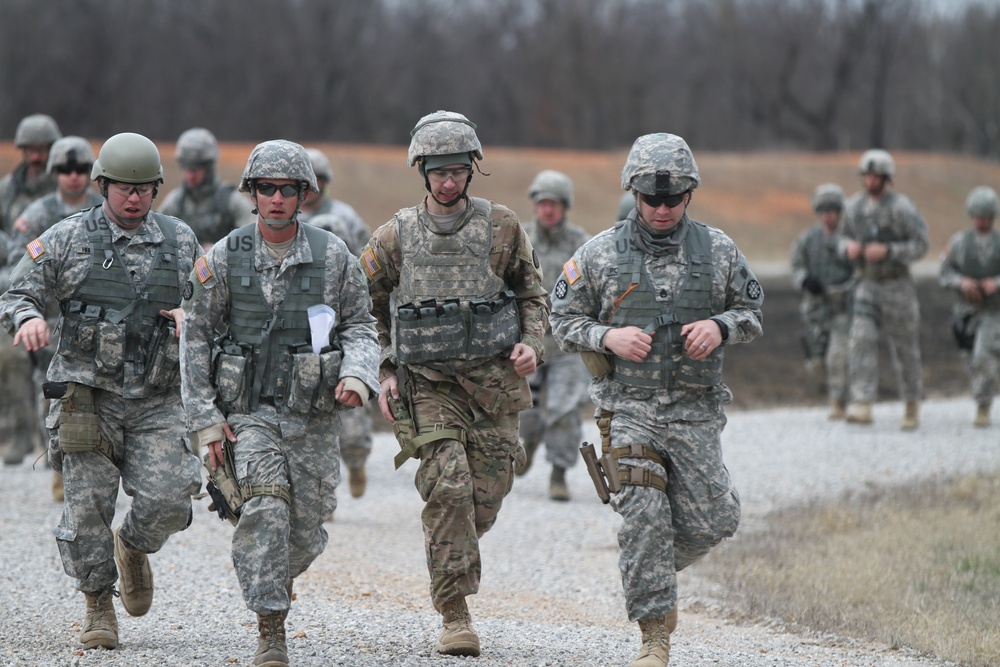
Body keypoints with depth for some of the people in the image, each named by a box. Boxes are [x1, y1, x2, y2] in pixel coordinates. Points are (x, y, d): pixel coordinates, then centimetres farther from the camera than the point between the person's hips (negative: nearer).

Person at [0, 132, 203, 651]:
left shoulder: (181, 242, 8)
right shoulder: (69, 238, 1)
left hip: (157, 401, 1)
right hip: (88, 398, -1)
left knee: (167, 500, -11)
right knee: (88, 505, -3)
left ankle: (133, 547, 23)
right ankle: (99, 608, 16)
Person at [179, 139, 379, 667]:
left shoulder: (333, 256, 1)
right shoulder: (224, 258, 0)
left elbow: (360, 325, 8)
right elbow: (195, 338, 3)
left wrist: (358, 374, -14)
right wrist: (204, 419, -2)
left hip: (315, 417, 2)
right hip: (249, 412, -2)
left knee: (306, 533, 6)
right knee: (264, 511, -21)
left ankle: (273, 578, 40)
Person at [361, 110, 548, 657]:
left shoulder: (500, 227, 3)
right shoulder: (396, 236, 2)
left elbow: (532, 293, 14)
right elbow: (364, 306, 12)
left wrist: (531, 342, -4)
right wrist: (383, 371, 3)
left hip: (493, 381, 2)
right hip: (428, 383, -2)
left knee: (486, 498, 2)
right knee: (448, 487, -16)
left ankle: (447, 556, 36)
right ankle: (455, 616, -11)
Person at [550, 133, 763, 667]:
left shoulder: (718, 251, 5)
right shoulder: (600, 254, 0)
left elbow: (752, 311, 14)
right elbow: (563, 319, 7)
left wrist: (720, 327, -8)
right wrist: (607, 337, -12)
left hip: (695, 411, 2)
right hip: (628, 407, -2)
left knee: (712, 521, 0)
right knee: (644, 516, -12)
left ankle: (649, 572, 30)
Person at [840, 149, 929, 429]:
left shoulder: (901, 208, -15)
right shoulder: (854, 206, 2)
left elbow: (921, 245, -14)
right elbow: (846, 238, 16)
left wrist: (887, 251, -27)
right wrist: (848, 247, -9)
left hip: (897, 287, -4)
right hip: (867, 287, 4)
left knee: (905, 348, 7)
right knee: (861, 342, -15)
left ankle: (912, 406, 25)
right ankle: (862, 406, -21)